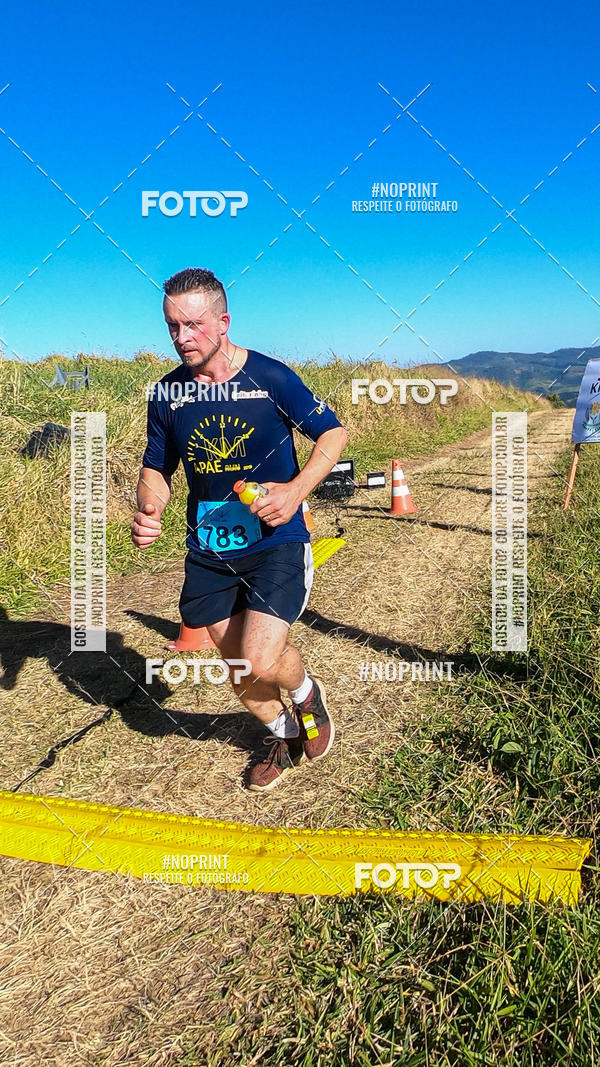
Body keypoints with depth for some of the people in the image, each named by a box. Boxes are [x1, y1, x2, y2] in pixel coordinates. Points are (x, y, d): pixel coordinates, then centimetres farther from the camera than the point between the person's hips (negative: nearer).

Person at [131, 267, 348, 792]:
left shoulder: (271, 376, -12)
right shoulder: (167, 394, -2)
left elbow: (334, 432, -3)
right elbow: (156, 468, 10)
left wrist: (296, 490, -19)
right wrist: (148, 511, -13)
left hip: (276, 541, -4)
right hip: (208, 550, 5)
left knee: (261, 662, -19)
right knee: (238, 668, 14)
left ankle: (307, 691, 18)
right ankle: (283, 734, 44)